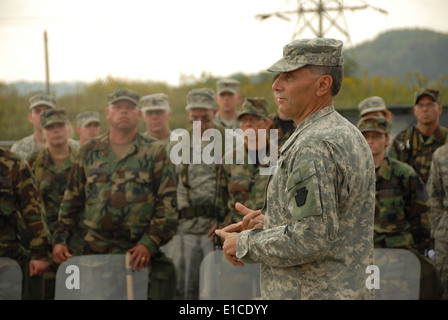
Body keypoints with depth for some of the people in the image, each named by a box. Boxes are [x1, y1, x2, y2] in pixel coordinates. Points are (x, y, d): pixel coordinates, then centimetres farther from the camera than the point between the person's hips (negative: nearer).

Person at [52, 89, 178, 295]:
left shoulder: (155, 152, 5)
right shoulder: (89, 151, 14)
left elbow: (167, 202, -1)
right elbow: (71, 200, 17)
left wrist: (150, 243, -12)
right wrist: (60, 238, 7)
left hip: (136, 252, -2)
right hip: (93, 249, 2)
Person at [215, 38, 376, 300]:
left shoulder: (313, 148, -19)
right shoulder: (350, 135, 13)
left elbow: (312, 238, -25)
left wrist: (245, 244, -13)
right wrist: (268, 225, 11)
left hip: (313, 293, -10)